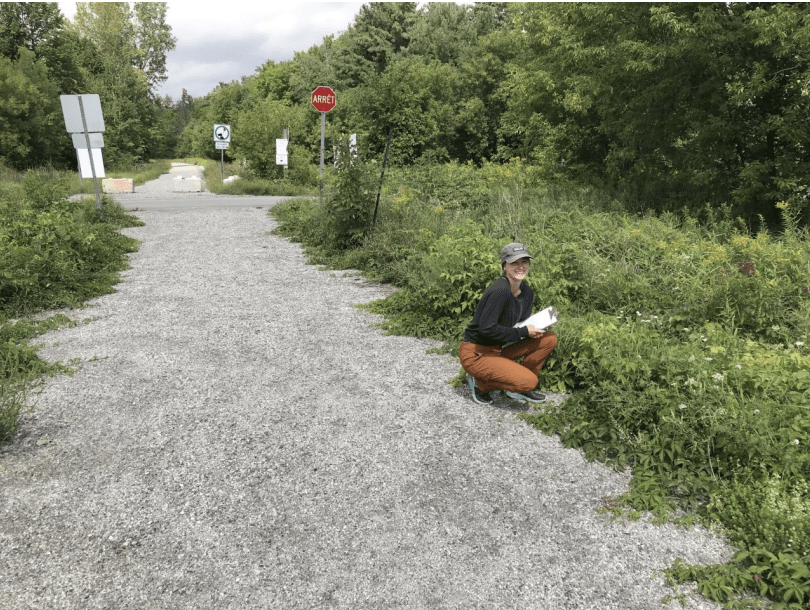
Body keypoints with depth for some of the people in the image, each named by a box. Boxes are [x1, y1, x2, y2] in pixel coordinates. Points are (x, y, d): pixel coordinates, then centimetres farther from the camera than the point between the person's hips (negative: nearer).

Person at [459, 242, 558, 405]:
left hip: (500, 349, 9)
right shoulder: (500, 291, -24)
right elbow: (486, 328, -28)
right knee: (529, 381, -21)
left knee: (549, 339, 3)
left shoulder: (527, 292, 4)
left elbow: (521, 323, 14)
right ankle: (480, 382, 2)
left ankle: (518, 389, 11)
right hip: (476, 354, -9)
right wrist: (523, 332, -20)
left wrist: (533, 330, -10)